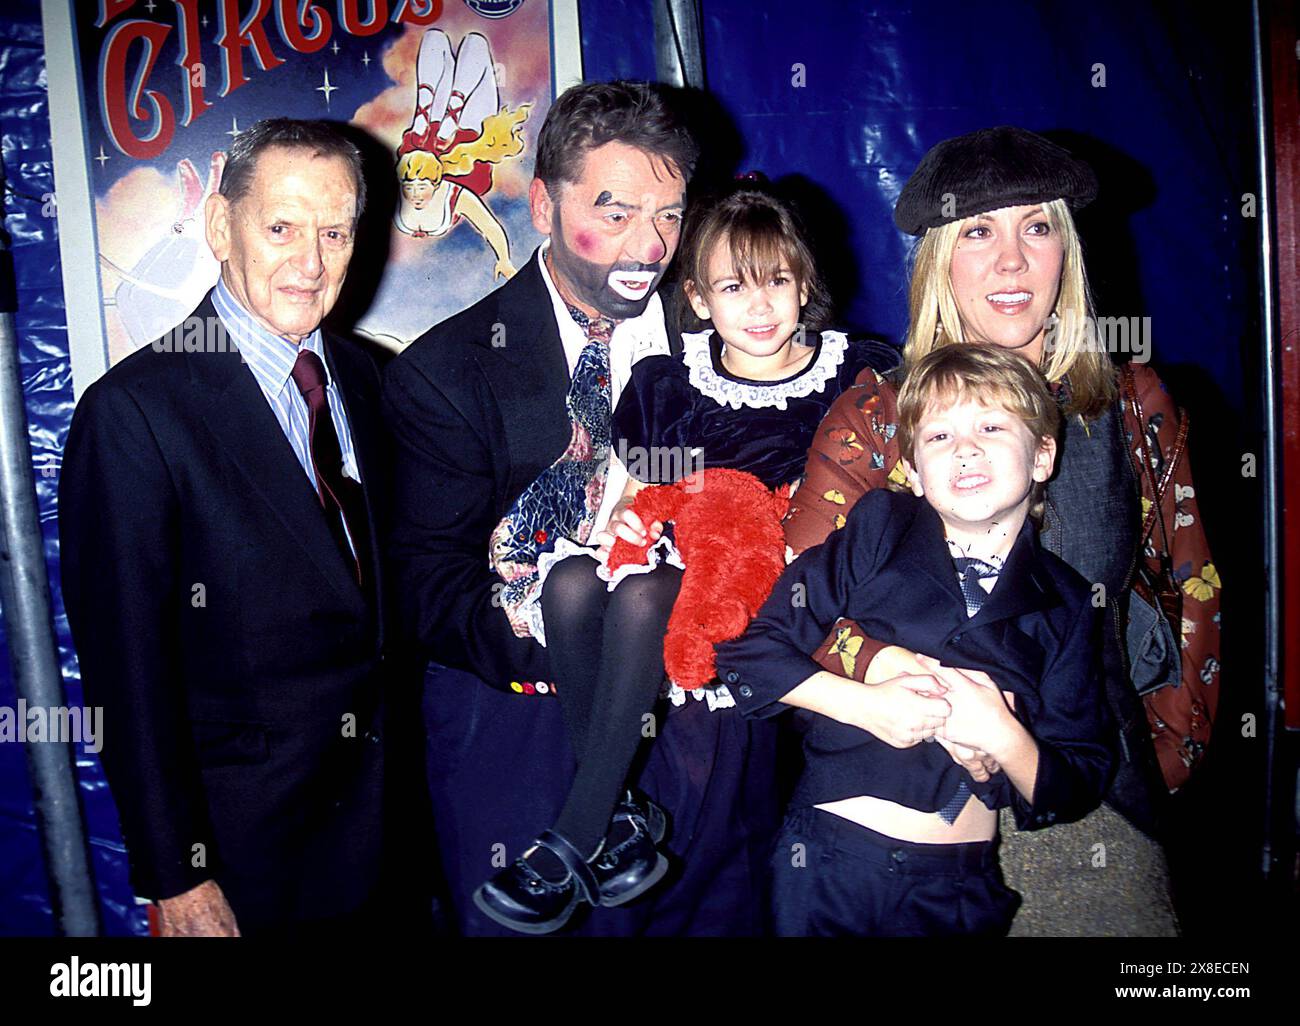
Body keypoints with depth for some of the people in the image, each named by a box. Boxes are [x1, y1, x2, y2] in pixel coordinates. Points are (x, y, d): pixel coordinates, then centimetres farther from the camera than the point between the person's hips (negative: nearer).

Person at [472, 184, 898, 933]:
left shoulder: (861, 379, 7)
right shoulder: (663, 385, 13)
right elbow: (632, 500, 16)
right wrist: (621, 523, -7)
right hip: (676, 576, 4)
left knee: (644, 595, -33)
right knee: (572, 580, -29)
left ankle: (572, 845, -25)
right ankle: (624, 823, -22)